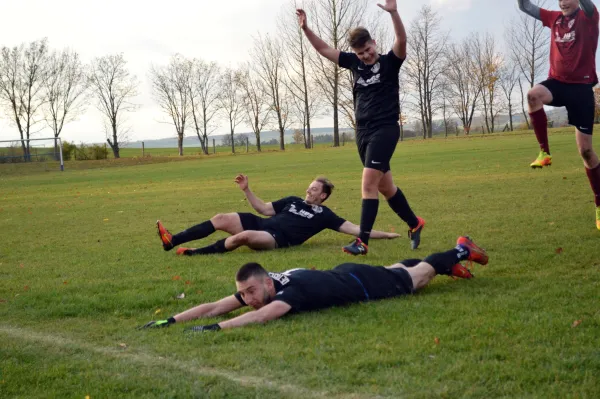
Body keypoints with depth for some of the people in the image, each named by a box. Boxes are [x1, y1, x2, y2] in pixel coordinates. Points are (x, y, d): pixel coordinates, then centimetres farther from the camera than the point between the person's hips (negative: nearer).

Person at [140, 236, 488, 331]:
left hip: (360, 285, -6)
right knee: (391, 269, 29)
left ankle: (460, 252, 38)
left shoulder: (291, 290, -42)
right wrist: (171, 321, -32)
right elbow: (215, 306, -22)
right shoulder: (255, 288, -21)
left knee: (415, 278, 16)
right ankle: (450, 263, 50)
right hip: (343, 275, 6)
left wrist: (215, 328, -66)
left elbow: (261, 317, -59)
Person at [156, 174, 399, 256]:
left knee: (244, 236, -36)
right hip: (262, 224, 7)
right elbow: (264, 209, 25)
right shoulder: (293, 201, 26)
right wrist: (246, 190, 18)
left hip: (278, 238, -6)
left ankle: (194, 254, -27)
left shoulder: (324, 214, 10)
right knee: (221, 219, -11)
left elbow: (353, 229, 5)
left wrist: (383, 235, -1)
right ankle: (172, 242, -13)